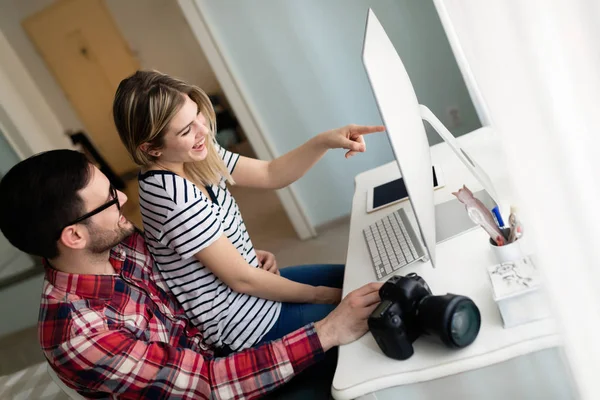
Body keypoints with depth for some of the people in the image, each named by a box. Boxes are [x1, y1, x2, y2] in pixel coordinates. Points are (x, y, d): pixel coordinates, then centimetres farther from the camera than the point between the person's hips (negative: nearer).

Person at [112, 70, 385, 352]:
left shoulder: (195, 157, -7)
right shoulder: (177, 199, -31)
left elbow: (271, 175, 1)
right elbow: (242, 279, -23)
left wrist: (325, 141, -15)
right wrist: (320, 295, -11)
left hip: (252, 282, 8)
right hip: (246, 324, -8)